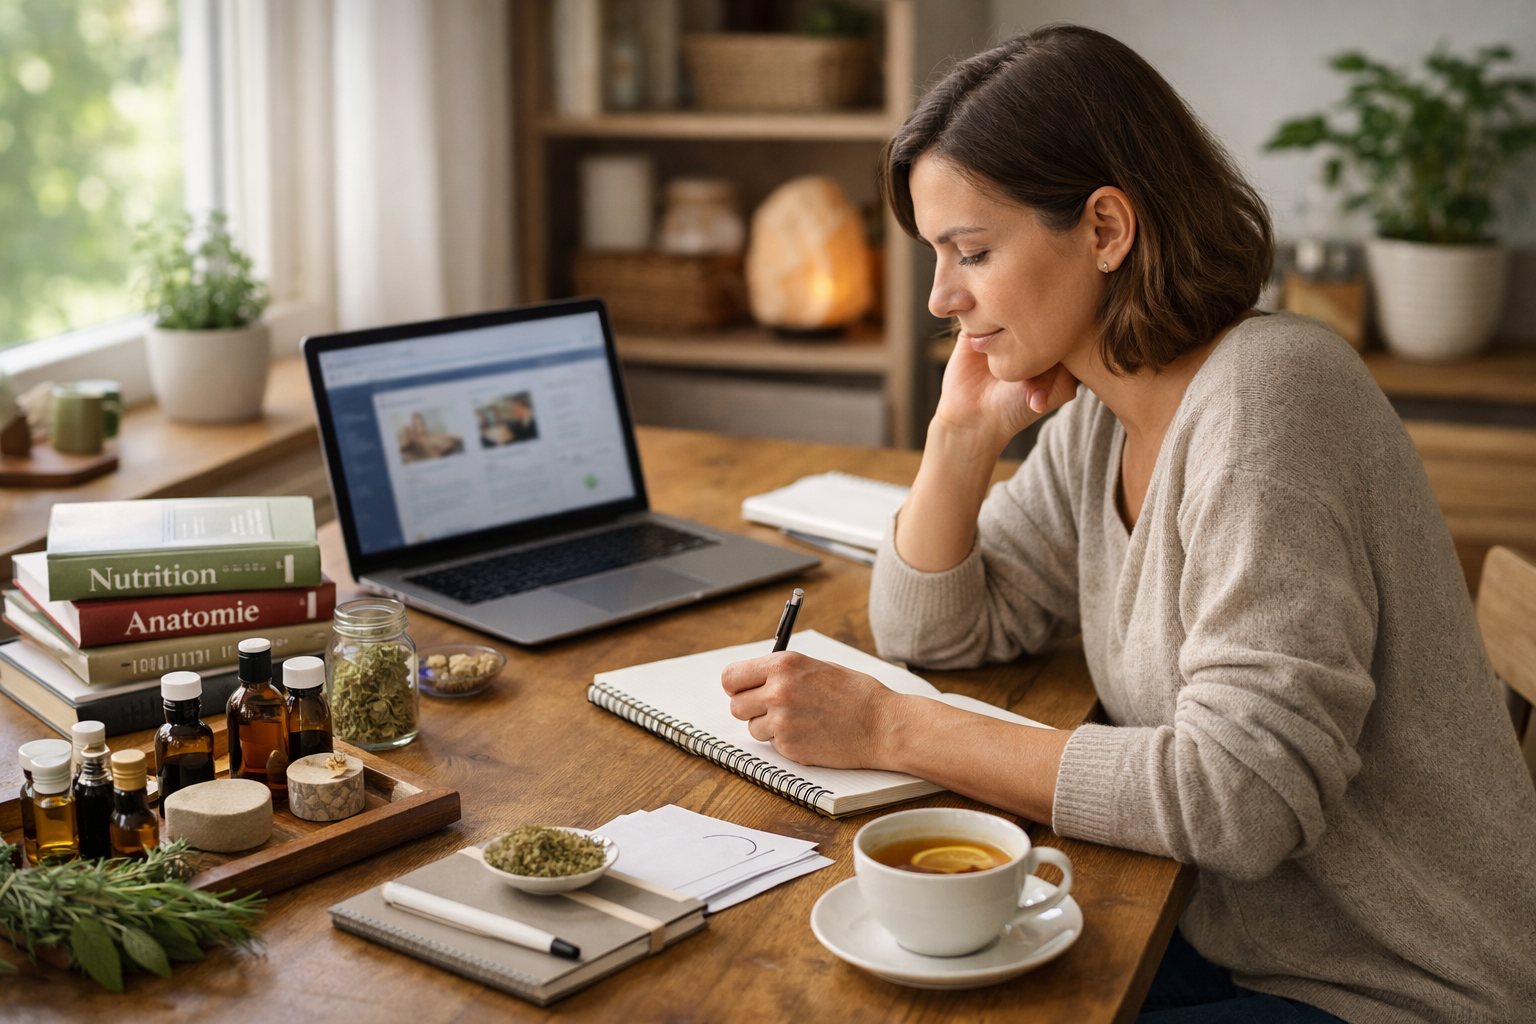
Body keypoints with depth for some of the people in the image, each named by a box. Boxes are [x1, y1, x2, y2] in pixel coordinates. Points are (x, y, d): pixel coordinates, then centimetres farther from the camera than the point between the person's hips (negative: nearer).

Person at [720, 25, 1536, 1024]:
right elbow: (931, 631, 12)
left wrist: (892, 728, -26)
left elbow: (1241, 795, -29)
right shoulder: (1098, 418, 3)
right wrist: (965, 428, -4)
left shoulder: (1267, 392, -23)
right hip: (1234, 938, 7)